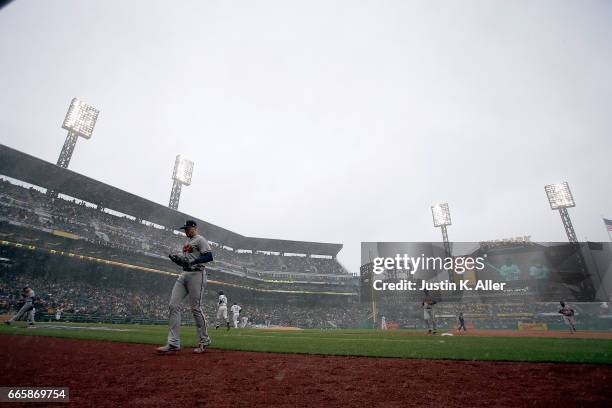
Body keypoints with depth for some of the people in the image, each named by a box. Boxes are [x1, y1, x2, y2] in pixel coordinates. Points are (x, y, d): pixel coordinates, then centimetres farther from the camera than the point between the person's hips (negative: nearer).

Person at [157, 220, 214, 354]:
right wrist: (176, 258, 6)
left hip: (196, 274, -9)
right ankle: (173, 343, 5)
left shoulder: (200, 240, -5)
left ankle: (204, 341, 10)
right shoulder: (187, 242, 22)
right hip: (184, 274, 9)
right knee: (173, 305, 0)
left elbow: (209, 257, -16)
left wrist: (192, 262, -25)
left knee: (196, 308, -6)